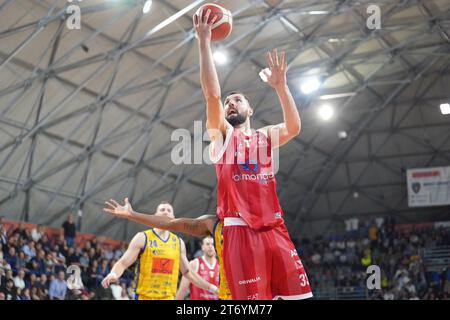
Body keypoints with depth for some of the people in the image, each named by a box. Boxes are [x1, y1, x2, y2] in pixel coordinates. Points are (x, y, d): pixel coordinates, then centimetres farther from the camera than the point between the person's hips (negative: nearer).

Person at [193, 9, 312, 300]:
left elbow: (294, 128, -3)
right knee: (252, 298, -9)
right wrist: (204, 41, -13)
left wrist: (280, 85, -10)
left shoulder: (266, 136, 18)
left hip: (274, 228, 3)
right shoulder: (221, 134, 10)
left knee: (296, 293, -1)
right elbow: (212, 94, -6)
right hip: (240, 230, -3)